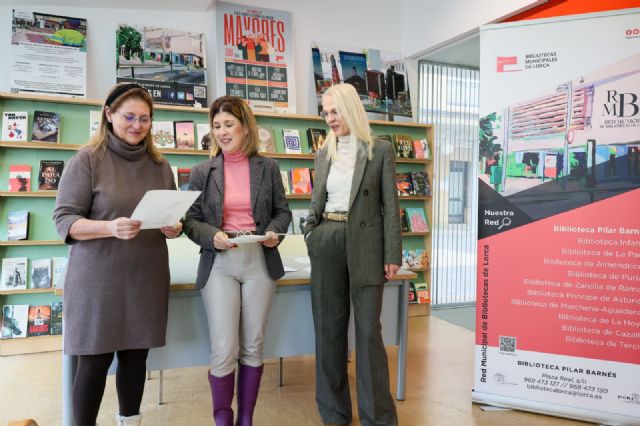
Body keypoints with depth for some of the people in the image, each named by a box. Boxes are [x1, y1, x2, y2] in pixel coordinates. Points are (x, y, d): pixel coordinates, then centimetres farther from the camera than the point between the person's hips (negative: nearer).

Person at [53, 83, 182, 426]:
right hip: (98, 278, -4)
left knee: (136, 354, 13)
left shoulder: (160, 165, 9)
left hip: (147, 277, 4)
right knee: (95, 360, 4)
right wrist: (110, 228, -26)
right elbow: (64, 219, -9)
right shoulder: (87, 160, -5)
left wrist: (174, 228, -9)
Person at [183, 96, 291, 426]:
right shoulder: (202, 172, 2)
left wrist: (274, 232, -10)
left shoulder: (267, 168, 6)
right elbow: (190, 219, 2)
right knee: (224, 350, -3)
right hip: (219, 264, -1)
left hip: (260, 262, 2)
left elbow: (282, 211, 10)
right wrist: (211, 235, -17)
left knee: (253, 347, 10)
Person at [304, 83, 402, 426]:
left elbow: (390, 205, -3)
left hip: (365, 245, -4)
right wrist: (310, 237, 4)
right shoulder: (323, 154, 12)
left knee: (368, 331, 0)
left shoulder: (380, 150, 0)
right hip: (327, 245, 4)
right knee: (328, 327, 8)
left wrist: (393, 255, -7)